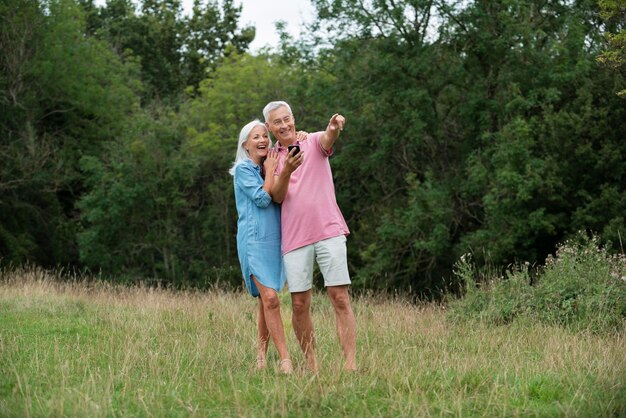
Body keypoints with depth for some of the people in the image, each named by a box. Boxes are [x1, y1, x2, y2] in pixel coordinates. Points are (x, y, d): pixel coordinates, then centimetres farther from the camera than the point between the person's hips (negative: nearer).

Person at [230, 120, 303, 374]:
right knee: (270, 299, -16)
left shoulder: (272, 167, 18)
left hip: (275, 241, 6)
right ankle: (285, 361, -20)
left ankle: (262, 356, 16)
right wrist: (271, 171, -2)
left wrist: (286, 172, -7)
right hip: (255, 240, -6)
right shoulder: (243, 169, -2)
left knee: (266, 300, 8)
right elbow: (262, 198, -12)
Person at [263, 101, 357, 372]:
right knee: (299, 305, 1)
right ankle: (311, 365, 10)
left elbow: (328, 139, -18)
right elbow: (277, 197, 0)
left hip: (329, 232, -2)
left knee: (340, 298, -8)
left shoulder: (313, 142, 6)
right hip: (294, 238, 2)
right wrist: (286, 169, -19)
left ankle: (351, 363, -12)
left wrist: (334, 128, -43)